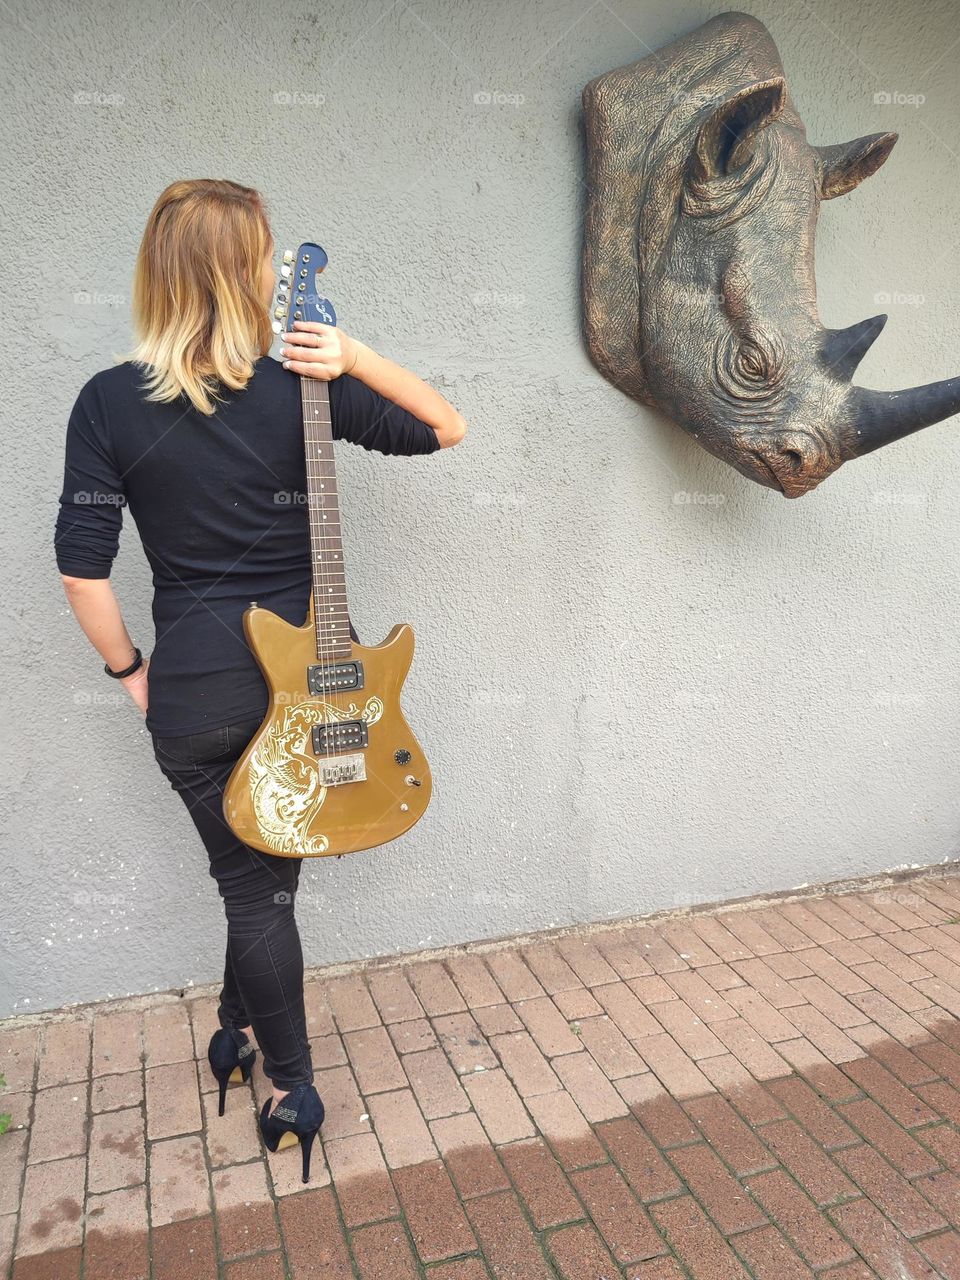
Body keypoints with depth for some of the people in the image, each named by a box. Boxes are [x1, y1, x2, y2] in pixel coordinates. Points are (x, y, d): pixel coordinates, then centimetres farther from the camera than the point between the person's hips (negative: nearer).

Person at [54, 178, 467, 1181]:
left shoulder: (108, 403, -8)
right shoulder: (305, 389, -8)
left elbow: (81, 567, -8)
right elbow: (445, 428, 3)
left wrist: (128, 669, 6)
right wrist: (358, 360, -8)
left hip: (198, 687, -1)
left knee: (252, 887, 16)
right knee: (268, 872, 24)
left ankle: (293, 1088, 31)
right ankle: (242, 1031, 45)